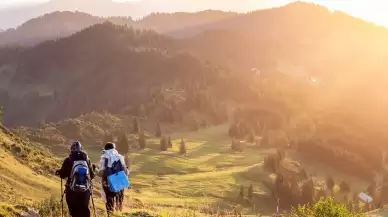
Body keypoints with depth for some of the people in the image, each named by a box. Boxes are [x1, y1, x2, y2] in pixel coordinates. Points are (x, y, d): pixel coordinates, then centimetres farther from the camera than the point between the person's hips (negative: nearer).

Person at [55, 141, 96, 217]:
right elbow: (92, 175, 6)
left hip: (72, 191, -2)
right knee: (84, 211, 14)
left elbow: (63, 175, -2)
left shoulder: (68, 160, -7)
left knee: (74, 211, 8)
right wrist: (93, 168, 25)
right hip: (85, 191, 2)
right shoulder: (87, 160, 0)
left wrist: (59, 172, 19)